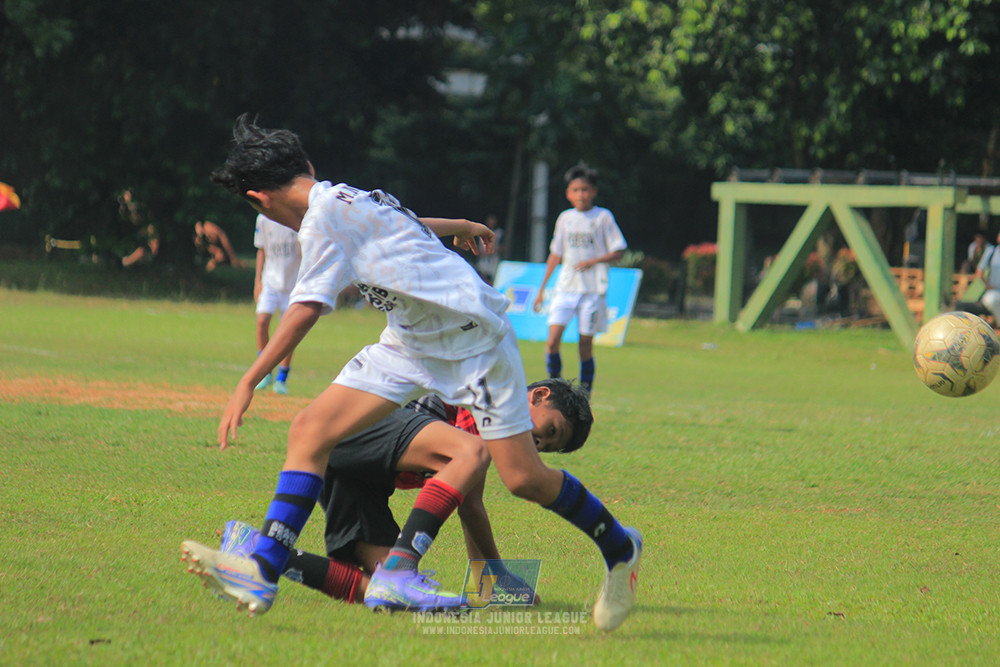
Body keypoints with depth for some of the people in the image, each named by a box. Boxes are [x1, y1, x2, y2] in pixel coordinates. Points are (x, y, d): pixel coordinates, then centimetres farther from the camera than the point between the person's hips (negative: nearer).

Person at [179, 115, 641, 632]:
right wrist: (462, 227, 54)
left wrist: (248, 384, -22)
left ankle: (619, 549, 15)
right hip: (411, 343, 9)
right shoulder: (351, 201, 12)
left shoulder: (326, 212, -15)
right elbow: (412, 223, 33)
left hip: (472, 336, -9)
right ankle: (263, 572, -13)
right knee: (310, 430, -6)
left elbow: (306, 310, -22)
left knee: (524, 478, -10)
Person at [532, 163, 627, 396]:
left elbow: (618, 252, 0)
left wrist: (593, 261, -16)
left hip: (593, 289, -3)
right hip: (565, 287, 3)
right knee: (553, 336, -13)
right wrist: (543, 287, 17)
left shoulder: (603, 217, 0)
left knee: (586, 344, -1)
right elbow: (555, 254, 18)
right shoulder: (565, 218, 11)